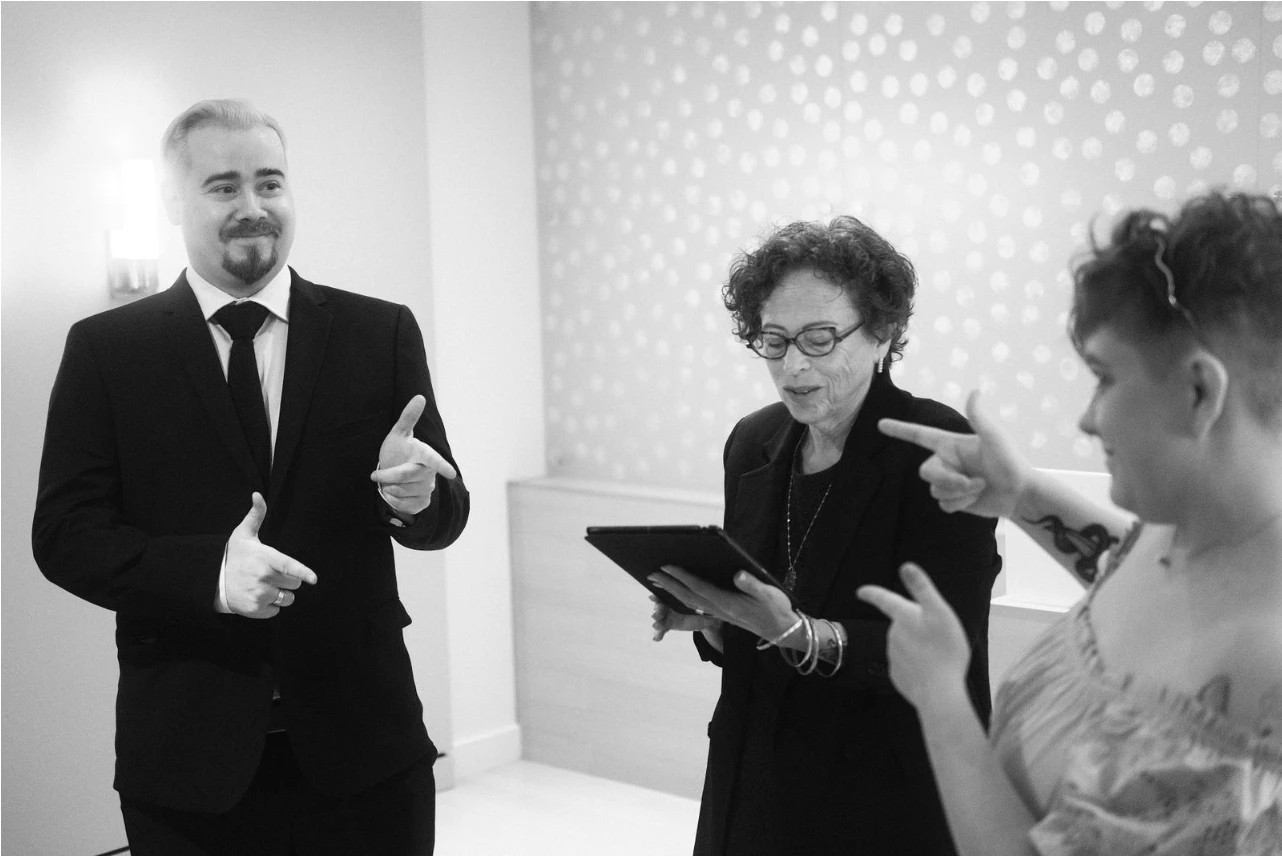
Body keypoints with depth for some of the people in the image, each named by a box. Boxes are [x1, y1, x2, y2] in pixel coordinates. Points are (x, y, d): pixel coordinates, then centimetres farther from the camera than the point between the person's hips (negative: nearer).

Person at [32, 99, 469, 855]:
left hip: (361, 744, 1)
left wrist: (415, 495, -21)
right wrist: (210, 571, -21)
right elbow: (66, 533, -4)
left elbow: (442, 516, 2)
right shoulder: (105, 349, 0)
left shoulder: (381, 333, 1)